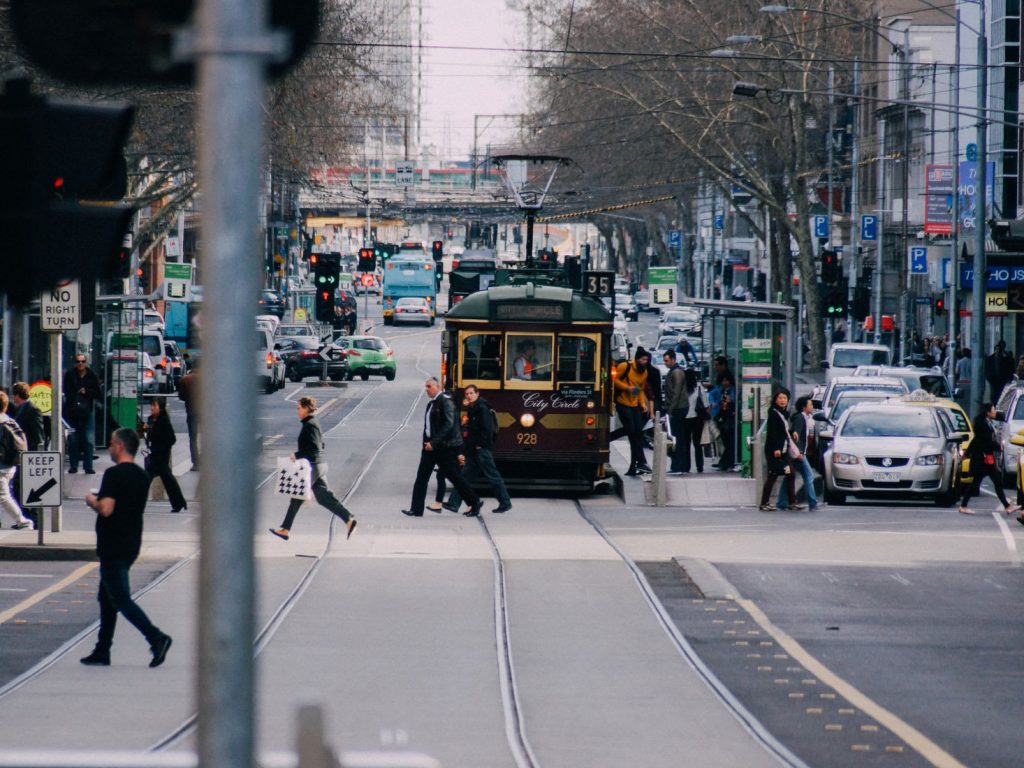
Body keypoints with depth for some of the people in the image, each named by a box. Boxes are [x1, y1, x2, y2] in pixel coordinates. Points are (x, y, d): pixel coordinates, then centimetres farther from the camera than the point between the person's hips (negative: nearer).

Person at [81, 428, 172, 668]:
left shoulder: (114, 474, -17)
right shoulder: (142, 476, 11)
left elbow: (106, 509, -24)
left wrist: (92, 501, -5)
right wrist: (101, 501, 19)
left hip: (113, 547, -9)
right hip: (131, 545, 9)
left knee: (120, 599, -6)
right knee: (107, 596, 16)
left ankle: (156, 638, -18)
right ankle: (102, 651, 18)